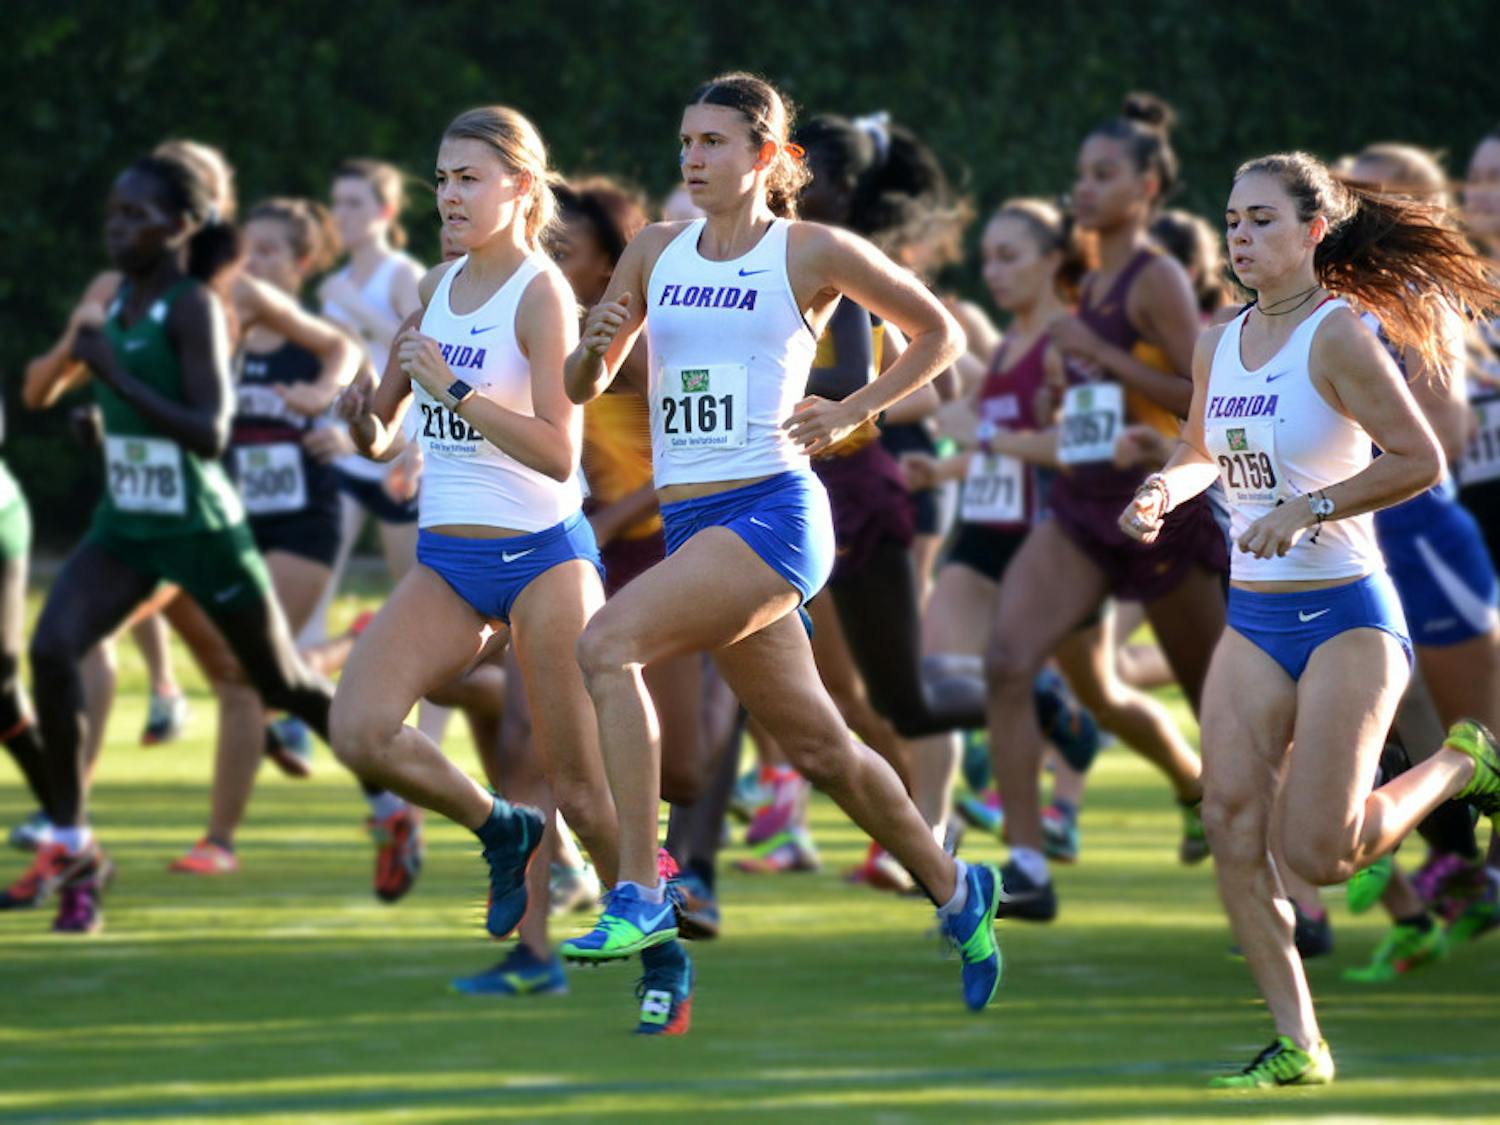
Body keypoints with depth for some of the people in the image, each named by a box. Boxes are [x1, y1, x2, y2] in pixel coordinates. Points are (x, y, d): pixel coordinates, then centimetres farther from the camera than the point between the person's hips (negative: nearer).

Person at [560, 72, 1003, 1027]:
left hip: (772, 512, -6)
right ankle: (955, 890, 35)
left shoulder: (813, 253, -2)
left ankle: (642, 897, -26)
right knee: (816, 748, 14)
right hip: (691, 521, 6)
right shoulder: (657, 252, 12)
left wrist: (852, 414, -2)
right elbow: (582, 388, 17)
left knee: (609, 642, -26)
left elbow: (939, 336, 8)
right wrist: (597, 345, -5)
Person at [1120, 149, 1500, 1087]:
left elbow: (1421, 459, -18)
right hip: (1254, 620, 7)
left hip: (1349, 618, -7)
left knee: (1317, 852, -11)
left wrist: (1307, 508, -23)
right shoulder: (1218, 346, 8)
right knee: (1233, 828, -6)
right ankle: (1298, 1046, 2)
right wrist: (1165, 492, 4)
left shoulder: (1338, 336, -13)